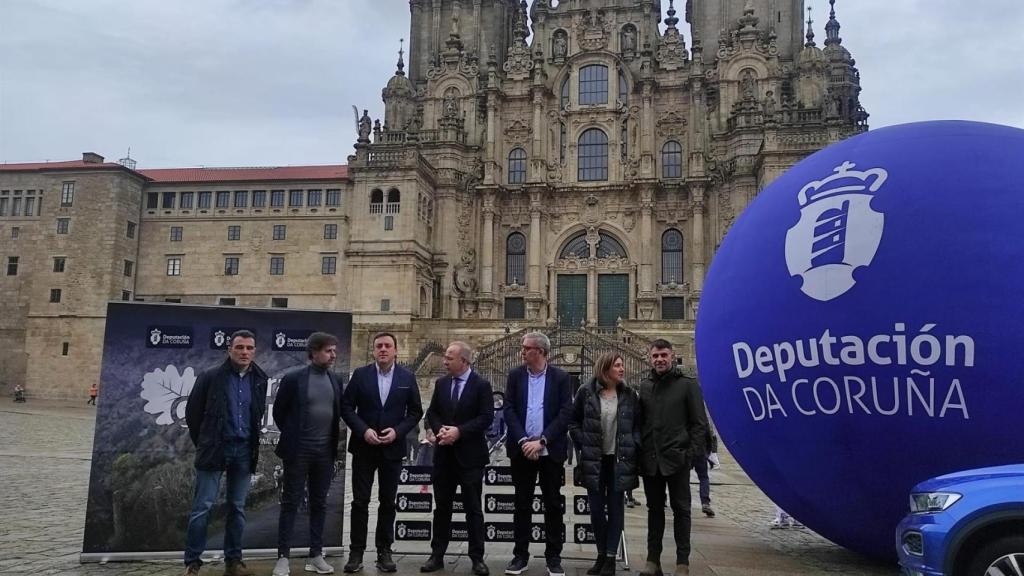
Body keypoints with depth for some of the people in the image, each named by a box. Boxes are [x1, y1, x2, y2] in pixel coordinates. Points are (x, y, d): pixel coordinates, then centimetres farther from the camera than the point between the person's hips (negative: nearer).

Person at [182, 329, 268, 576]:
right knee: (202, 506, -2)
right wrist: (204, 443, 5)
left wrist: (253, 442, 11)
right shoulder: (211, 377, -6)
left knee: (237, 507, 9)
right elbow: (192, 411, 2)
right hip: (215, 448, -3)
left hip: (244, 450, 4)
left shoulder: (259, 380, 4)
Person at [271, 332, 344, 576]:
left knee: (319, 504, 10)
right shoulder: (293, 378, -8)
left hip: (325, 451, 4)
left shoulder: (335, 380, 6)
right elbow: (279, 411, 0)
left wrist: (332, 439, 9)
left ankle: (315, 556, 18)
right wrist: (291, 436, 5)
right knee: (290, 503, 2)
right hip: (298, 450, -4)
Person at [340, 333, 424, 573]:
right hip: (364, 447, -1)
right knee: (360, 501, 3)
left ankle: (384, 552, 17)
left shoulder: (407, 378, 1)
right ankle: (356, 552, 12)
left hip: (392, 448, 1)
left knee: (388, 502, 8)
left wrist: (397, 431, -12)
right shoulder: (360, 374, -1)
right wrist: (363, 430, -15)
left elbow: (415, 411, 3)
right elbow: (346, 407, -3)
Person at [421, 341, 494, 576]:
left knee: (473, 508, 3)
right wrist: (440, 429, -11)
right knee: (442, 507, 10)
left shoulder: (481, 385, -7)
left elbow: (486, 417, -12)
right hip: (444, 454, 4)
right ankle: (437, 555, 18)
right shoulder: (441, 383, 8)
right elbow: (432, 413, 10)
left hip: (470, 454, -4)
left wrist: (459, 431, -18)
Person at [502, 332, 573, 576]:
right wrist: (523, 441, -14)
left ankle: (553, 556, 16)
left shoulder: (560, 377, -3)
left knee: (553, 505, 6)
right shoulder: (515, 375, 3)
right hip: (522, 450, 2)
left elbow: (565, 414, -8)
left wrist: (541, 441, -15)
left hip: (551, 452, -1)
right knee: (522, 504, 9)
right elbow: (509, 410, -2)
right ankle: (520, 554, 18)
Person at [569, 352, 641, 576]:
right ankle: (601, 555, 19)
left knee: (615, 508, 3)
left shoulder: (629, 394, 2)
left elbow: (638, 424, 6)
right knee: (596, 508, 5)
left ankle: (610, 557, 10)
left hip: (620, 460, 0)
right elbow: (573, 421, 4)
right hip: (593, 460, 0)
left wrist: (632, 447, -5)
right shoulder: (586, 392, -3)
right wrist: (583, 444, -3)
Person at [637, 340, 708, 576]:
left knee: (681, 509, 5)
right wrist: (639, 451, 3)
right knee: (654, 509, 11)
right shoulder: (644, 386, 9)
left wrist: (693, 452, -12)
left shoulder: (688, 385, -2)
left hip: (676, 459, -3)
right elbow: (639, 421, 11)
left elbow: (699, 422, -3)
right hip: (650, 459, 4)